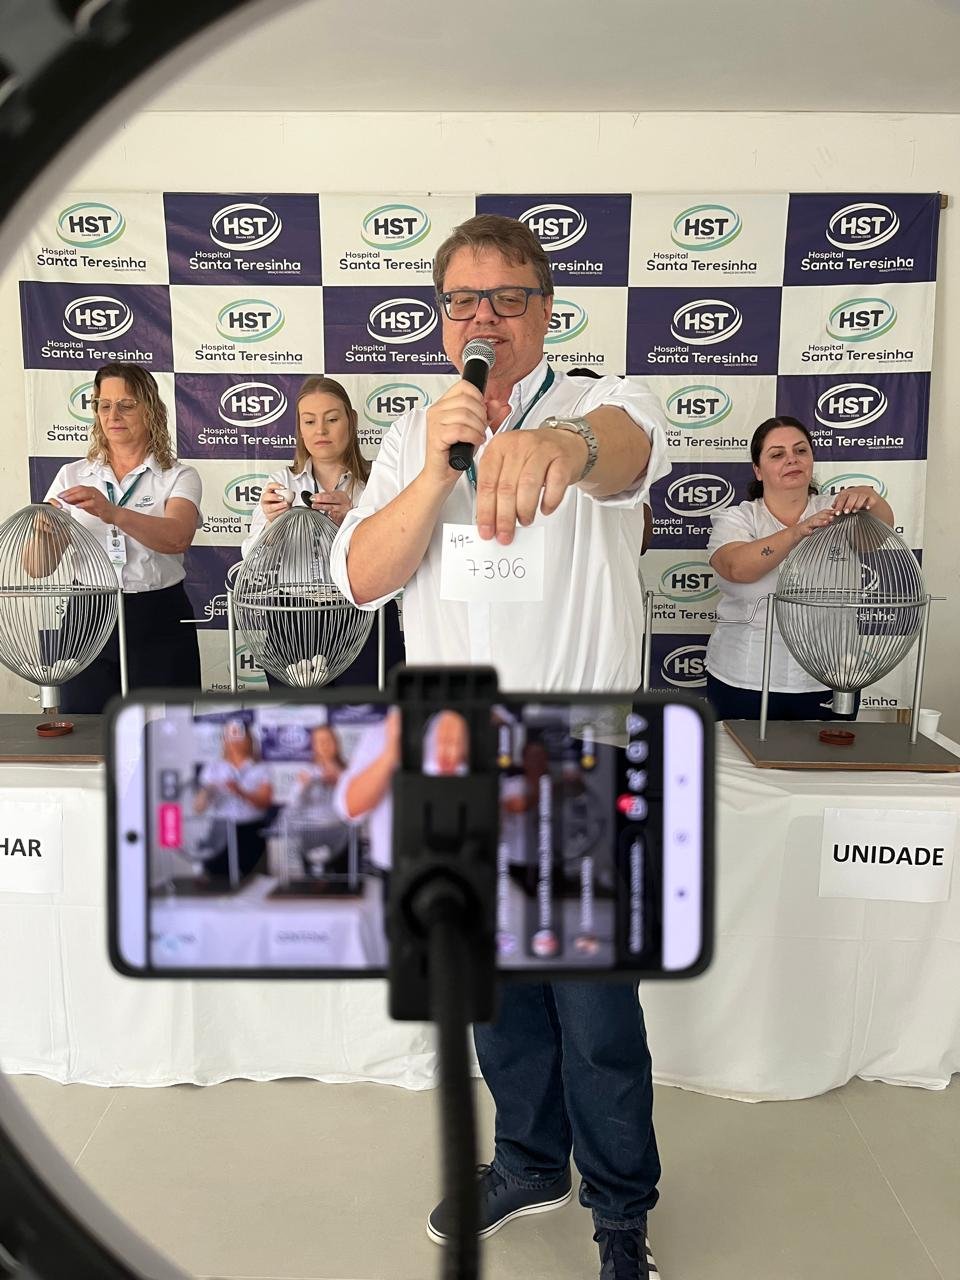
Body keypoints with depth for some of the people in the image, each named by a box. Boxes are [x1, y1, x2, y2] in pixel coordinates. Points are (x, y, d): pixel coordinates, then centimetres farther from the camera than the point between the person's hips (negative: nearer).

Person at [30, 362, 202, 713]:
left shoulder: (179, 478, 2)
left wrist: (112, 513, -34)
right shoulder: (71, 476, 9)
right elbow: (39, 568, 2)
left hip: (157, 624, -2)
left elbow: (177, 538, -20)